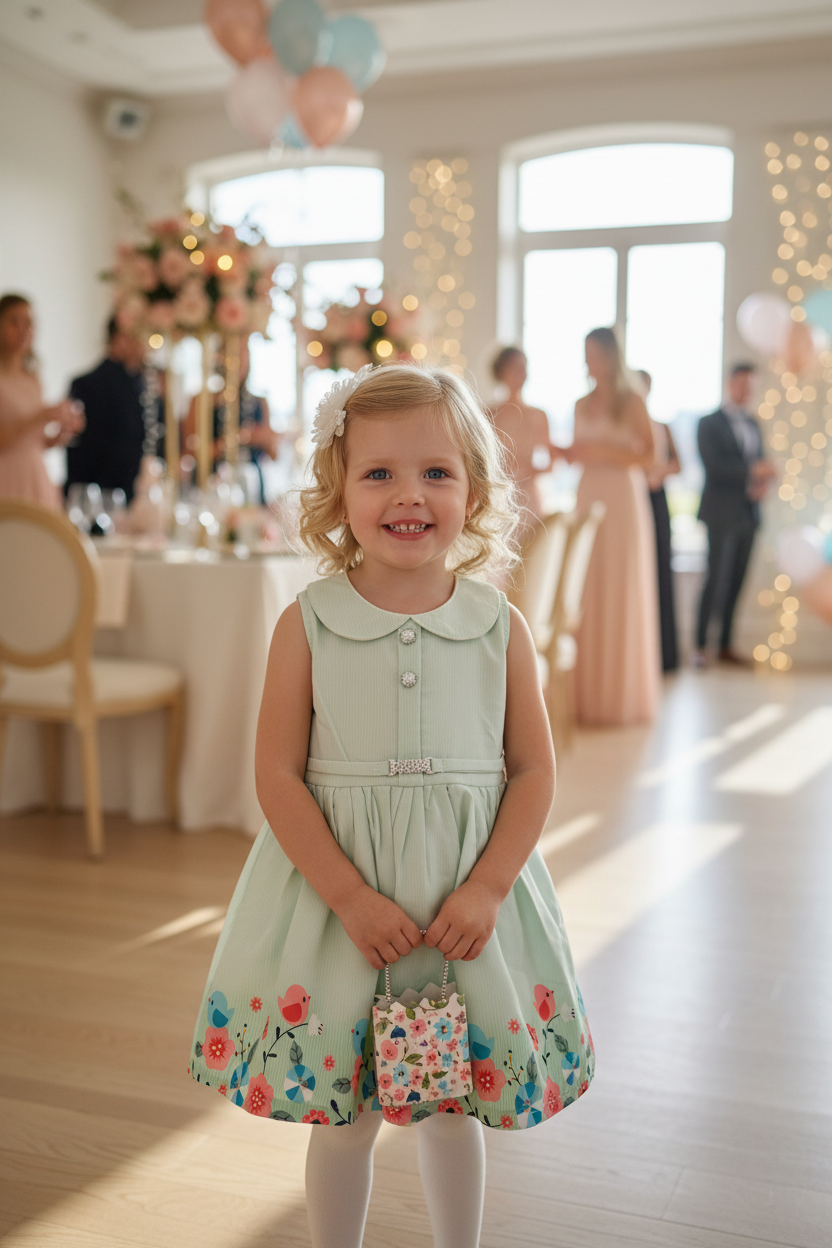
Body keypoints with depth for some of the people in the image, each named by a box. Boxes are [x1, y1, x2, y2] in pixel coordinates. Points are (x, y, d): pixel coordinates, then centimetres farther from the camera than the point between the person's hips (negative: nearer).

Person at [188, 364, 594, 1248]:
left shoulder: (500, 628, -3)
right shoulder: (306, 626, -7)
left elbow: (534, 770, 0)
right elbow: (277, 775, -8)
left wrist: (486, 890, -11)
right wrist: (351, 895, -15)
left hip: (469, 896, 1)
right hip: (338, 894, -1)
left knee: (452, 1108, 17)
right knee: (343, 1116, 12)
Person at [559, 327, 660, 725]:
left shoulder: (630, 402, -1)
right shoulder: (582, 405, 16)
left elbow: (648, 455, -7)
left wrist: (601, 451, -15)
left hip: (624, 501, -5)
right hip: (588, 497, 5)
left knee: (621, 595, -4)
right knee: (587, 595, 1)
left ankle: (623, 696, 4)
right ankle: (589, 694, 6)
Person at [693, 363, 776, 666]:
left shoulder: (752, 424, 19)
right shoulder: (710, 423, -2)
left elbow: (759, 463, 19)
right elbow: (714, 465, -14)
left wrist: (763, 482, -3)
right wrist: (753, 470, -21)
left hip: (748, 513, 6)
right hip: (722, 512, -6)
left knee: (736, 581, 5)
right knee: (717, 579, -11)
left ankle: (726, 646, 10)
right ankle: (700, 646, -5)